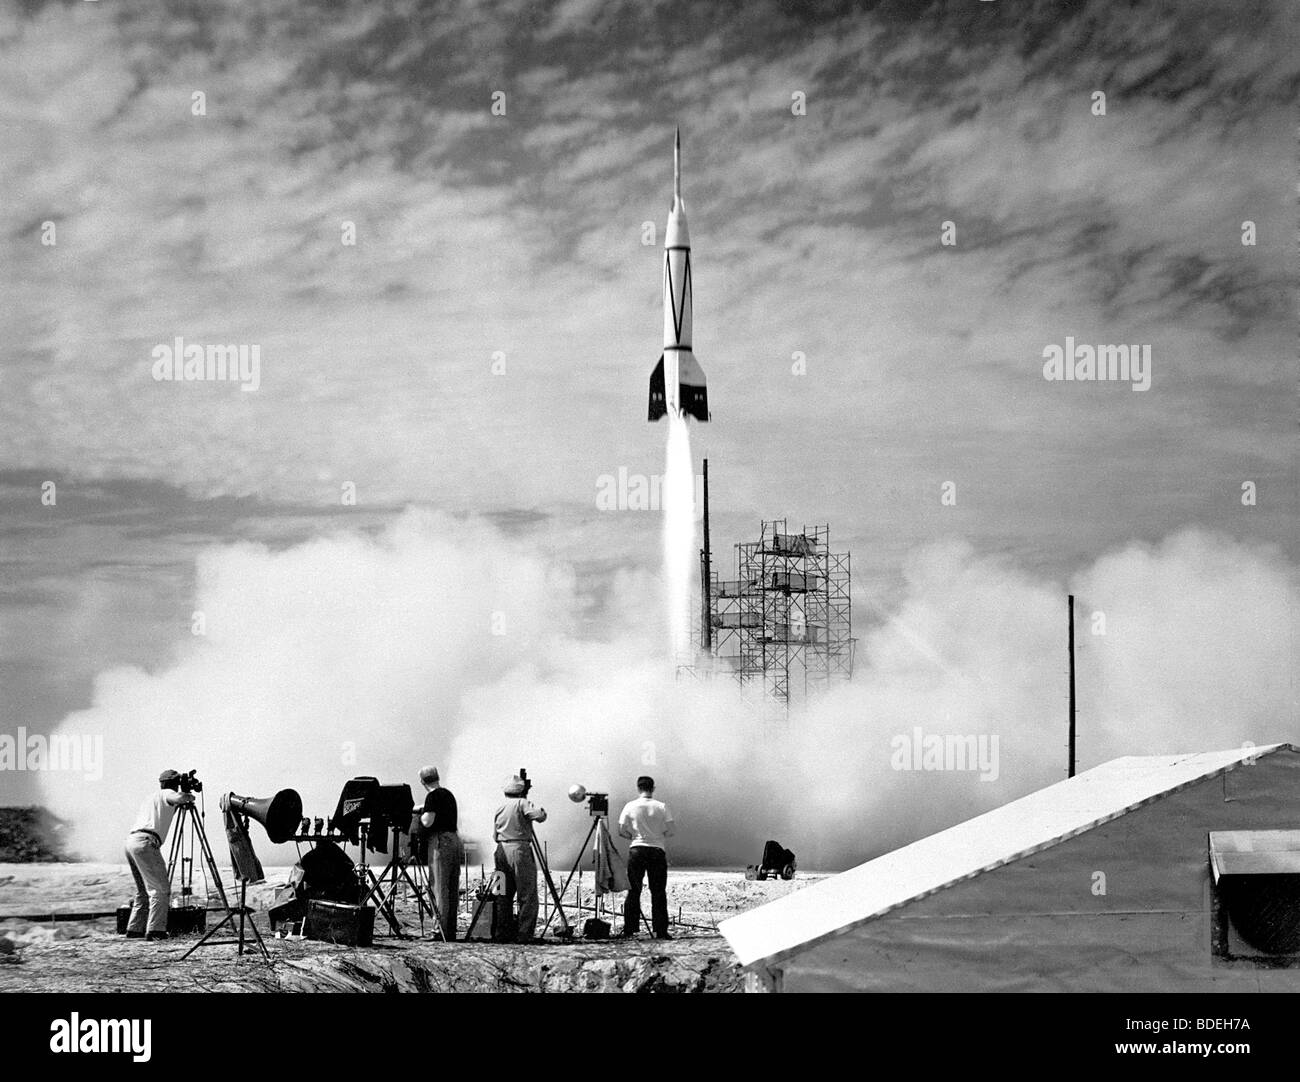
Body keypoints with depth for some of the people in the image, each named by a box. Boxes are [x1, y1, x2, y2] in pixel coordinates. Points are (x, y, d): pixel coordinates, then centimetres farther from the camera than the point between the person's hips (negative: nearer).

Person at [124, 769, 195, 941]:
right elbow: (180, 798, -14)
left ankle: (134, 929, 16)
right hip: (145, 843, -9)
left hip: (130, 842, 9)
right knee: (160, 889, -10)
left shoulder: (149, 798, 30)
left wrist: (178, 806, 36)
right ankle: (155, 930, -19)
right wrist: (190, 796, 7)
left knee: (143, 891, 18)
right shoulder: (166, 795, 6)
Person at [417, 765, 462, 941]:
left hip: (440, 841, -8)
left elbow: (427, 822, -17)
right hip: (455, 840, 8)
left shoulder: (433, 796, -8)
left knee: (439, 887, -8)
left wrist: (421, 814, 3)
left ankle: (442, 932, -12)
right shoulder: (449, 794, 17)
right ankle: (451, 931, 12)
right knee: (452, 889, 9)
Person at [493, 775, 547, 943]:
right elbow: (540, 816, -17)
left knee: (504, 896, 12)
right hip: (520, 850, -7)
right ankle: (524, 934, -9)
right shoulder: (522, 803, -4)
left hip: (502, 851, 7)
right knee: (527, 896, -4)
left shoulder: (500, 808, 16)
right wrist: (541, 809, 4)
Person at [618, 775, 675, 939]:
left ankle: (629, 929, 3)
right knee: (658, 892, 2)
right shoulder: (662, 807, -1)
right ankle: (660, 930, -2)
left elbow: (621, 832, 1)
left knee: (633, 891, 6)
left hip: (636, 850, 0)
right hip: (657, 850, 0)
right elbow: (670, 832, -2)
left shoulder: (630, 806, 0)